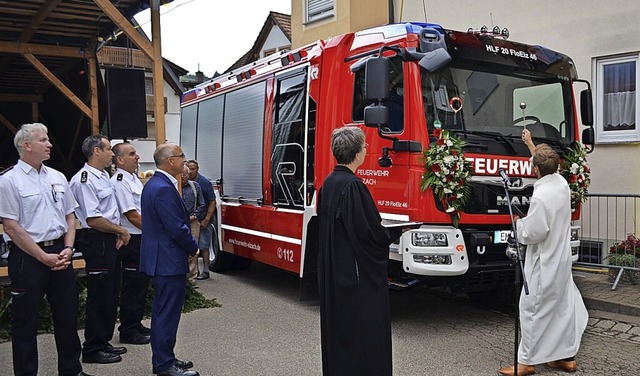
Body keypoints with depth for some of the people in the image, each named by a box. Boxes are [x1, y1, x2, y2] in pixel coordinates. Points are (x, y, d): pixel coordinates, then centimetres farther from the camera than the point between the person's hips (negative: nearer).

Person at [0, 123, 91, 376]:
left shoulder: (57, 178, 9)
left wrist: (68, 248, -1)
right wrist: (44, 257, -14)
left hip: (59, 253, 6)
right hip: (27, 256, -6)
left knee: (68, 314, 13)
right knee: (26, 321, 6)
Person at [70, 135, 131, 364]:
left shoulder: (104, 176, 14)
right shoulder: (84, 180, -17)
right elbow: (93, 219, -22)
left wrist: (118, 234, 8)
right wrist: (120, 230, -11)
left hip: (109, 240, 10)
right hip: (96, 241, -10)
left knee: (110, 292, 17)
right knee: (99, 295, -2)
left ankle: (104, 342, 30)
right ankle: (92, 349, 11)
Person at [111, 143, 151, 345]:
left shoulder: (134, 179, 14)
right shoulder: (119, 182, -16)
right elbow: (132, 215, -20)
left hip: (143, 239, 10)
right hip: (131, 240, -10)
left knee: (141, 283, 17)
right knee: (132, 286, -1)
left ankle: (136, 325, 29)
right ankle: (128, 331, 10)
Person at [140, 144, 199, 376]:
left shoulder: (153, 184, 12)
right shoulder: (164, 189, -21)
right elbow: (177, 229, -23)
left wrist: (188, 246, 12)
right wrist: (194, 248, -6)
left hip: (160, 259, 11)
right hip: (169, 261, -11)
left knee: (162, 311, 18)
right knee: (168, 313, -1)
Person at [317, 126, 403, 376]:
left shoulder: (329, 183, 7)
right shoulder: (353, 186, -20)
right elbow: (370, 232, -20)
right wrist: (398, 231, -3)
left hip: (333, 272, 9)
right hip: (357, 273, -9)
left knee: (337, 325, 17)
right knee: (365, 328, 1)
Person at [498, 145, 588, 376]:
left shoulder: (540, 197, -26)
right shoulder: (562, 183, 0)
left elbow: (532, 233, -23)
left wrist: (518, 222, -2)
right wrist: (532, 145, 36)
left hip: (544, 264, -9)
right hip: (562, 259, 9)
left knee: (533, 309, 1)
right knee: (565, 307, 16)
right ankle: (567, 357, 28)